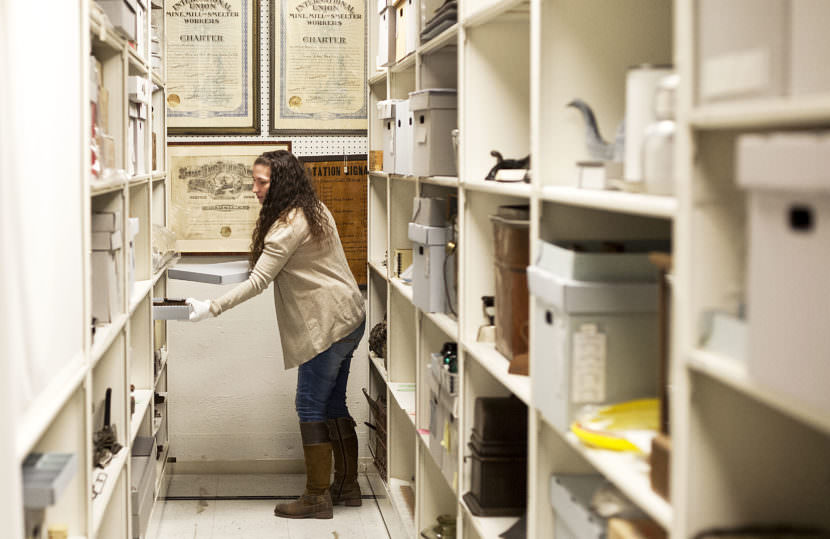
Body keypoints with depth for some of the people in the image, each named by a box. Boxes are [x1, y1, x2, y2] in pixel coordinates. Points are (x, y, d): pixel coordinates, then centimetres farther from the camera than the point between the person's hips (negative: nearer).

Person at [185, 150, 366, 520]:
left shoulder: (289, 225, -17)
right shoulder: (313, 211, 13)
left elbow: (258, 281, -20)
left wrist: (212, 308, -17)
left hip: (328, 323, -10)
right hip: (346, 319, 10)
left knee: (311, 405, -5)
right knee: (332, 404, 15)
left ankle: (317, 497, -1)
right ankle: (346, 485, 22)